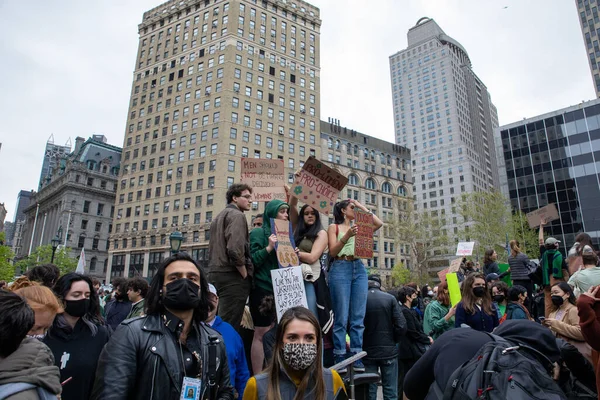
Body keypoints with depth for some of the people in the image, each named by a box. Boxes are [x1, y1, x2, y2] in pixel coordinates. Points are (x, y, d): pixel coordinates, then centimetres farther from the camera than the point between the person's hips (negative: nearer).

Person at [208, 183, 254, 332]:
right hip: (232, 276, -10)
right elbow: (235, 249, -22)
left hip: (216, 273, 10)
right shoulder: (236, 215, -8)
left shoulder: (219, 216, 22)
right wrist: (245, 275, -10)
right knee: (230, 325, -6)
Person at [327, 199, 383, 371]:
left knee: (358, 317, 2)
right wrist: (347, 236, -16)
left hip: (359, 268, 4)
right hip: (340, 268, -4)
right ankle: (339, 358, 3)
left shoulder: (358, 227, 21)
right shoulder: (334, 227, 9)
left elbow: (379, 223, 8)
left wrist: (362, 207, 12)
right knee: (341, 317, -4)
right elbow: (332, 252, -2)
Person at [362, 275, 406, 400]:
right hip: (388, 351, 0)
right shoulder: (390, 298, -6)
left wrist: (361, 343, 8)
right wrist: (393, 341, 7)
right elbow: (401, 326, -10)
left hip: (367, 351, 1)